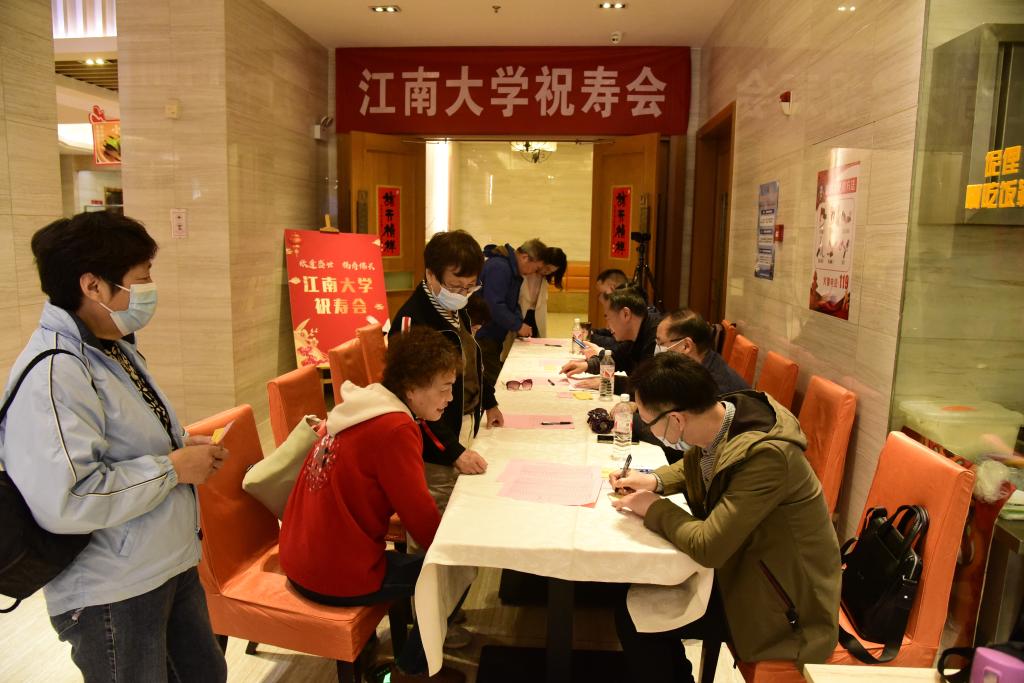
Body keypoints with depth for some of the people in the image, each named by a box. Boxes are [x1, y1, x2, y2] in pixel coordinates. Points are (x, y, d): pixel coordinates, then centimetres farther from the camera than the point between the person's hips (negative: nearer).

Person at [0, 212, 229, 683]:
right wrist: (174, 467, -23)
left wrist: (183, 449, 1)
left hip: (172, 565, 9)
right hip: (112, 596, -9)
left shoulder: (113, 348, 7)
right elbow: (64, 501, -34)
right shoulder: (52, 375, -25)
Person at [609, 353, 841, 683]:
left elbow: (707, 547, -30)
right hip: (742, 560, 8)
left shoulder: (765, 454, -32)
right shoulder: (721, 415, -8)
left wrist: (654, 508, -15)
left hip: (783, 600, -8)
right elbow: (694, 468, 15)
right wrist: (654, 480, -2)